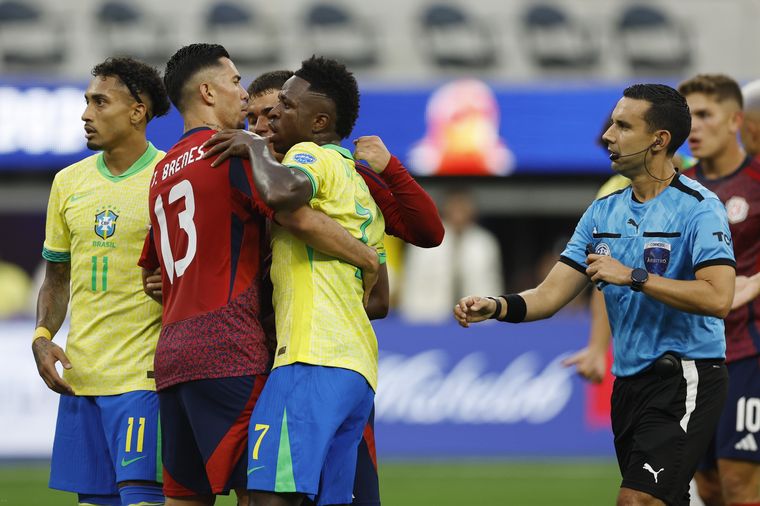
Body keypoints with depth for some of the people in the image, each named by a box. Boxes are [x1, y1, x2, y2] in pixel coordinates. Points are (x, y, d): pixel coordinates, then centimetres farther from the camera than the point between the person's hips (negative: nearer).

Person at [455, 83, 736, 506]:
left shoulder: (699, 207, -11)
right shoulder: (603, 212, 11)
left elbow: (718, 298, -23)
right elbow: (550, 296, 7)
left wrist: (633, 277, -21)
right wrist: (496, 307, -12)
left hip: (685, 380, -8)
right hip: (630, 381, 8)